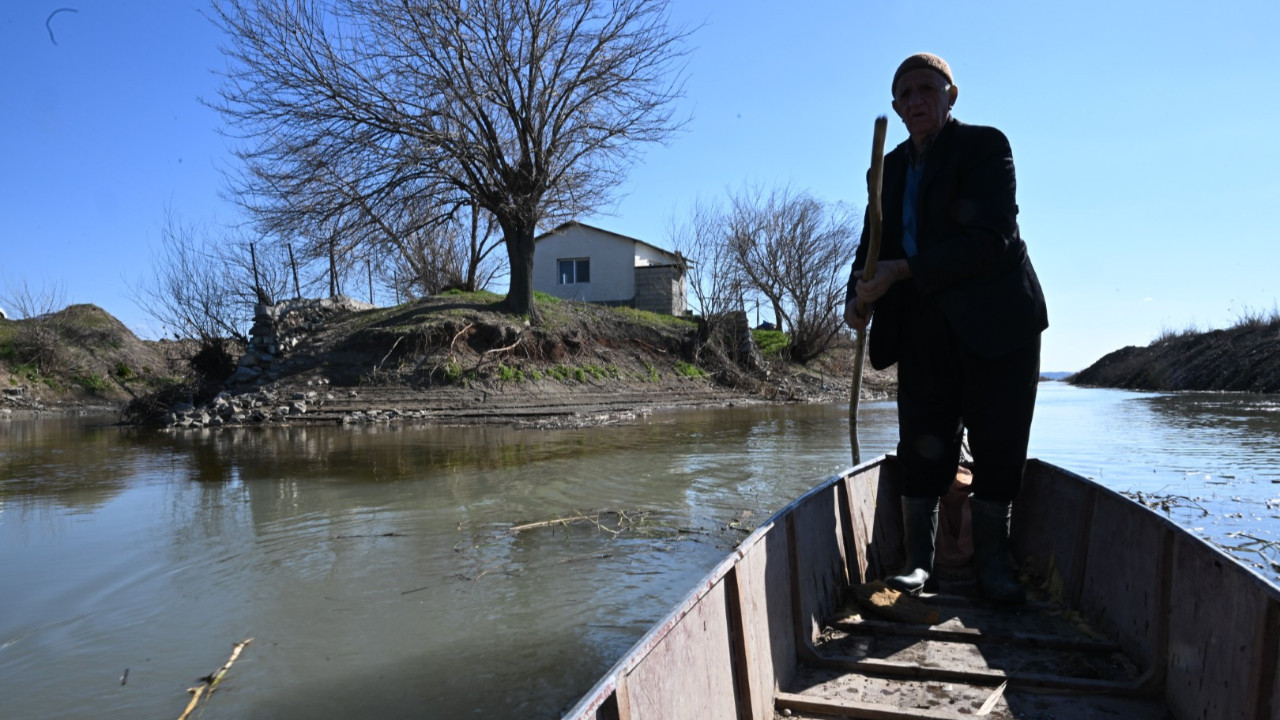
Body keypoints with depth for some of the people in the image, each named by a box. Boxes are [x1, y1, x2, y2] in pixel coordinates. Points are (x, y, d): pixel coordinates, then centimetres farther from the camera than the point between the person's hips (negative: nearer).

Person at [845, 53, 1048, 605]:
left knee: (997, 450, 1)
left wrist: (903, 270, -21)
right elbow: (875, 246, 12)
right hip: (923, 329, 4)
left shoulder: (985, 146, -3)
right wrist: (859, 297, -9)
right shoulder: (890, 168, 14)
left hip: (994, 324, -4)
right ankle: (918, 563, 8)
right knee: (921, 449, 1)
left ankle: (992, 565, 12)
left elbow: (991, 239, -16)